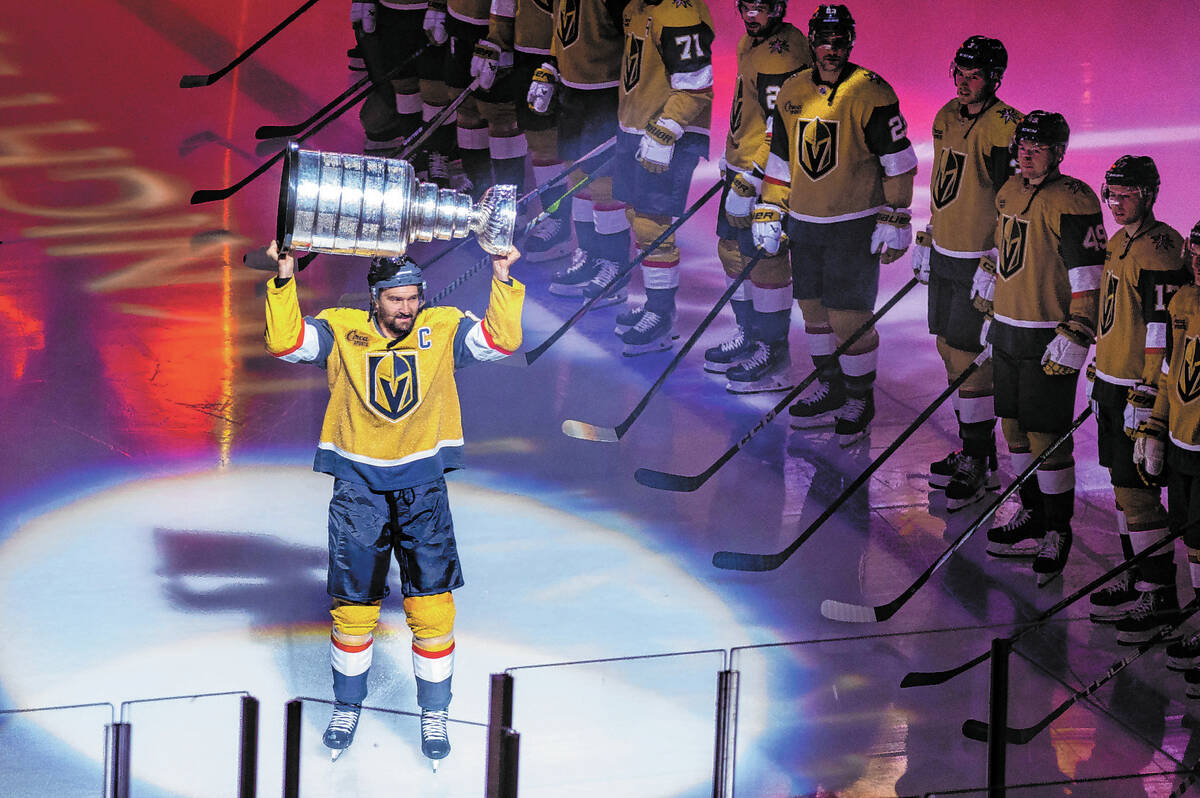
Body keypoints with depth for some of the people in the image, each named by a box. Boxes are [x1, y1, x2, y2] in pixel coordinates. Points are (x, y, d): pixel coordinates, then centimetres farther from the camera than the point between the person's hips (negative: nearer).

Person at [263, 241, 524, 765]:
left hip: (422, 488, 0)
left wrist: (503, 280, -16)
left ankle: (434, 715, 13)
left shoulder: (443, 330, 1)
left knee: (432, 608, -2)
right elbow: (284, 342, -11)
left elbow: (502, 340, -6)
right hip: (358, 486, 0)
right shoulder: (341, 332, -2)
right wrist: (284, 279, -20)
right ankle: (347, 707, 27)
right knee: (353, 607, 7)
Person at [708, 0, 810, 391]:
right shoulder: (751, 42, 10)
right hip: (742, 165, 10)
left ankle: (774, 357, 4)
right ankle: (749, 334, 31)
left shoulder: (782, 56, -21)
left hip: (769, 174, -10)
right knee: (732, 249, 17)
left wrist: (749, 183, -25)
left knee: (765, 260, -4)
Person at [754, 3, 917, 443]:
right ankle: (830, 389, 29)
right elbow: (780, 158, 16)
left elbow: (898, 161, -8)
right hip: (804, 222, 6)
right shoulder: (792, 92, 6)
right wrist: (769, 213, 13)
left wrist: (895, 222, -9)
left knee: (849, 316, -6)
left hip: (855, 225, -6)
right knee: (814, 308, 13)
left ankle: (861, 399, 10)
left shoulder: (871, 94, -11)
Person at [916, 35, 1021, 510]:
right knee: (950, 347, 13)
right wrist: (928, 244, 23)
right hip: (945, 256, 8)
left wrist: (997, 262, -18)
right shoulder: (948, 117, 9)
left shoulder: (1005, 128, -16)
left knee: (971, 356, -8)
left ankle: (979, 465, 0)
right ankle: (970, 447, 25)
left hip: (981, 261, -8)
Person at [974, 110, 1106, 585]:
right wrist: (990, 314, 25)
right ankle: (1032, 516, 27)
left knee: (1046, 435, -6)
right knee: (1015, 427, 14)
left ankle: (1057, 532, 2)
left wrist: (1075, 337, -19)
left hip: (1049, 340, -8)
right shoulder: (1010, 192, 11)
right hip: (1009, 332, 8)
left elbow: (1089, 278, -16)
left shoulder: (1071, 202, -15)